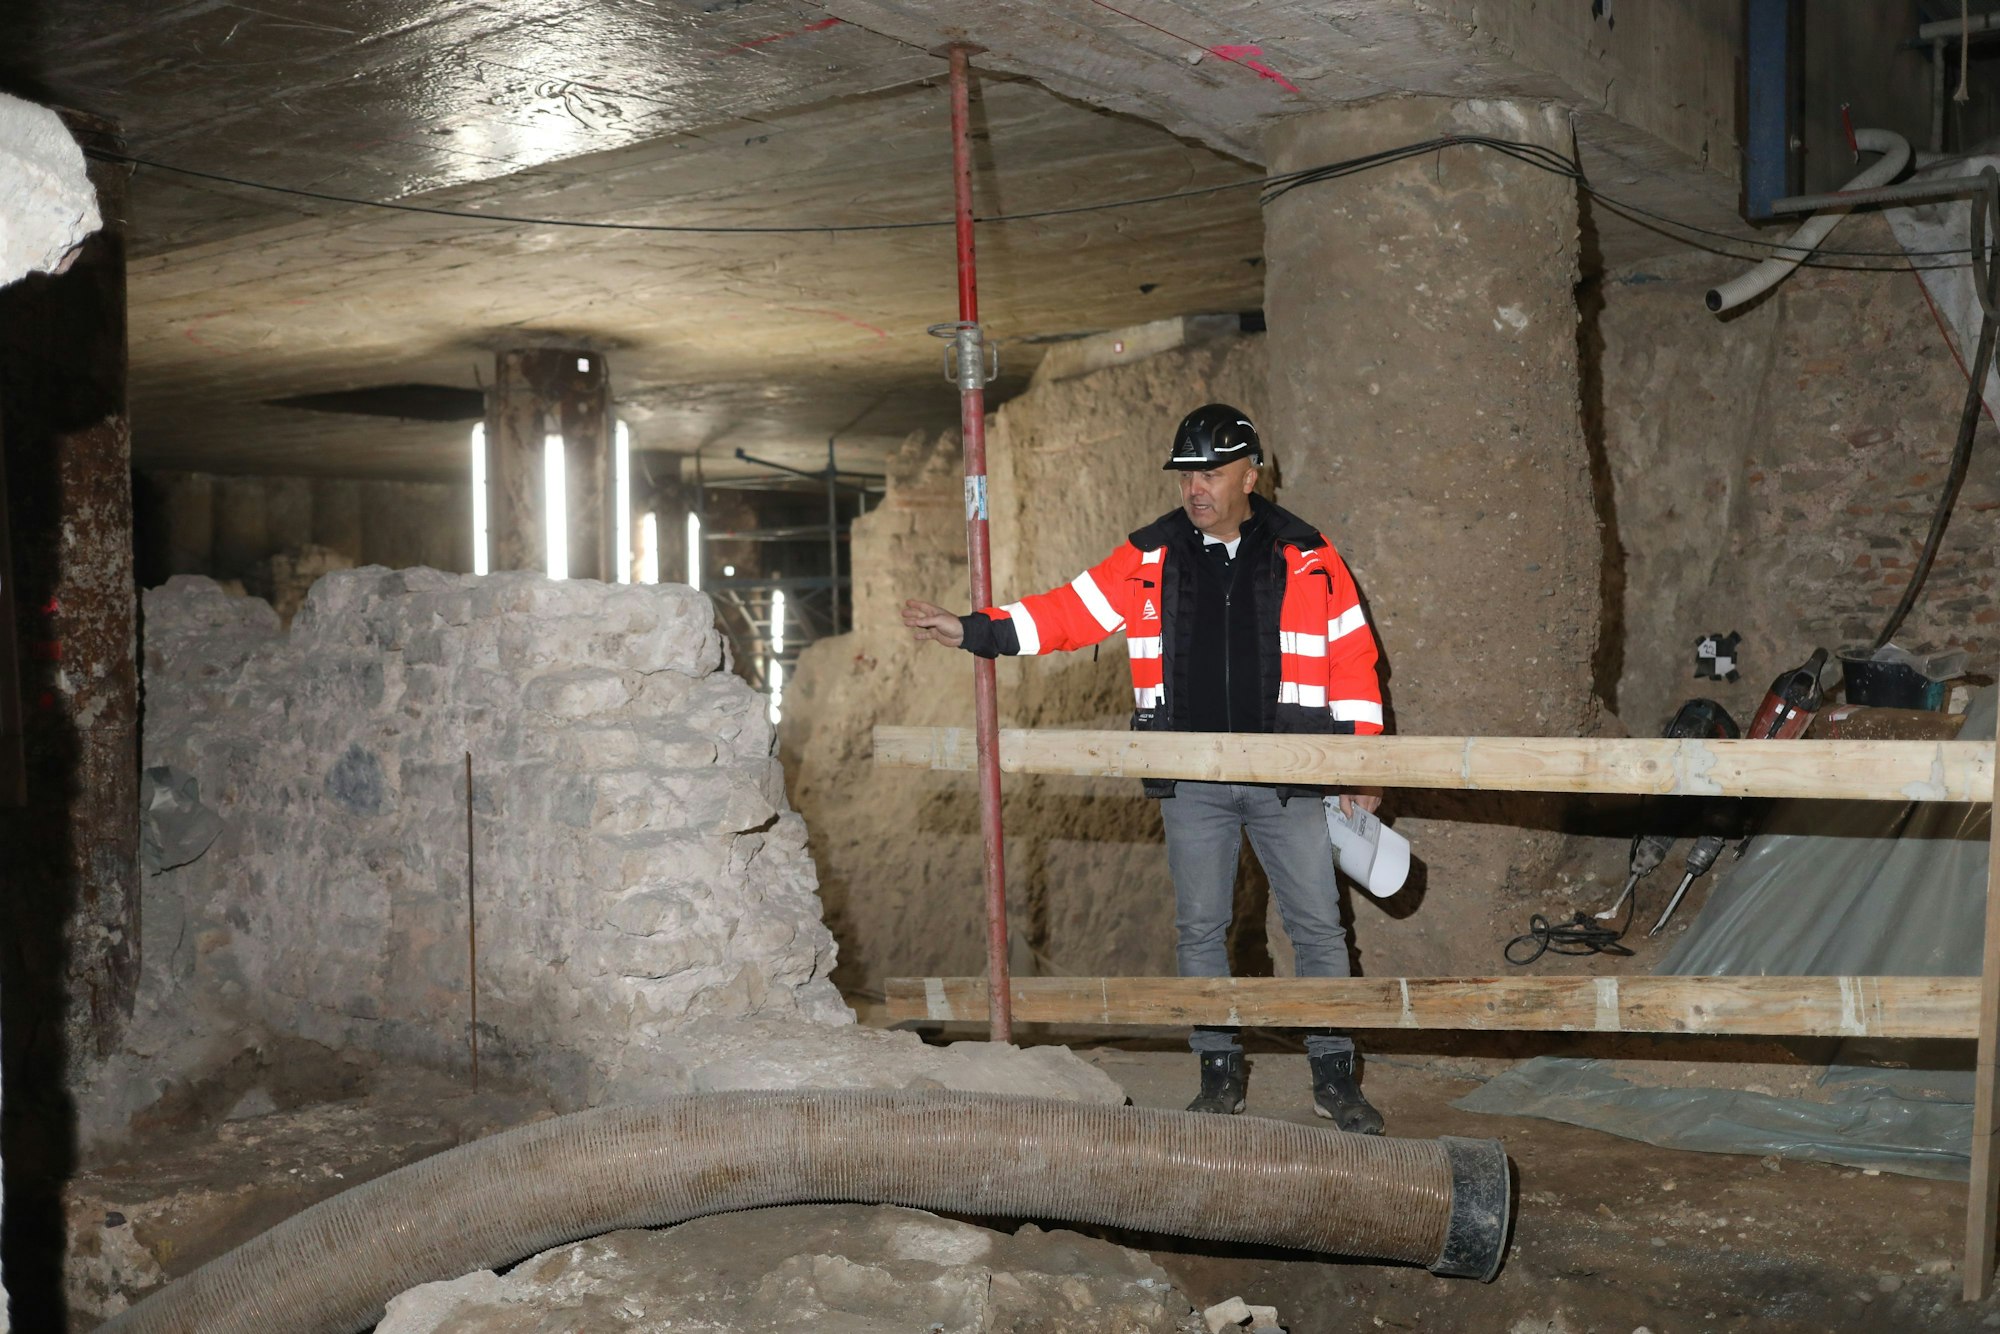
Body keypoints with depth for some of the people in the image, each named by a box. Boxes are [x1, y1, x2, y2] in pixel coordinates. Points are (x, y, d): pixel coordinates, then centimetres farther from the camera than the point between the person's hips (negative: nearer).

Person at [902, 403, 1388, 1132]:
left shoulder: (1307, 558, 0)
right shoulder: (1149, 557, 3)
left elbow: (1353, 660, 4)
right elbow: (1066, 613, 2)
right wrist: (971, 631, -8)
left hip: (1287, 778, -1)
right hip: (1191, 782, 2)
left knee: (1318, 926, 2)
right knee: (1200, 928, 7)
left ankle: (1334, 1077, 14)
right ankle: (1220, 1071, 21)